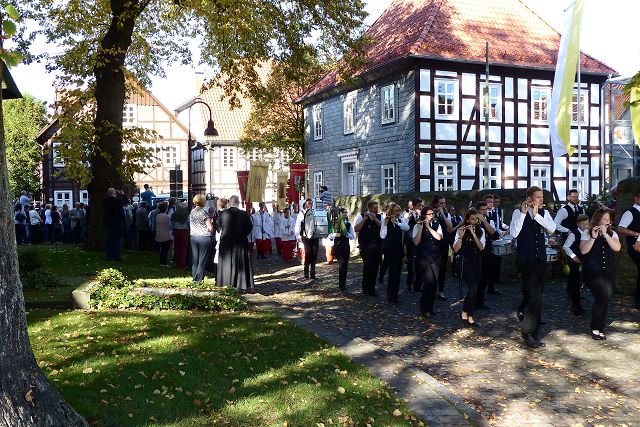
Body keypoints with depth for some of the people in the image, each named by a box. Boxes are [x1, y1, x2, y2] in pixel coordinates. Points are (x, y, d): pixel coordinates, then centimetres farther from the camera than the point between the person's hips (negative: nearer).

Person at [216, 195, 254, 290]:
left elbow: (218, 226, 5)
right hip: (240, 242, -1)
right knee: (240, 264, 6)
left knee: (226, 263, 11)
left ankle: (226, 283, 16)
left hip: (225, 241, 1)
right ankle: (241, 285, 8)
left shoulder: (223, 213, -7)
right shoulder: (244, 214, -10)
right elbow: (249, 227, -3)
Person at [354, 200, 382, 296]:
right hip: (365, 246, -4)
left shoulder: (379, 217, 9)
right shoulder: (361, 217, -1)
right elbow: (356, 229, -12)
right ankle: (365, 287, 8)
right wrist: (364, 219, -19)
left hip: (377, 246, 4)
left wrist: (375, 219, -17)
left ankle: (372, 289, 17)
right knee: (367, 266, -9)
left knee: (375, 267, 6)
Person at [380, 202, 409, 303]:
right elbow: (382, 236, -12)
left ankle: (394, 295, 18)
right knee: (393, 271, -10)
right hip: (389, 249, -4)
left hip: (399, 249, 4)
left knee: (398, 272, 6)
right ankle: (390, 295, 2)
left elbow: (407, 228, -17)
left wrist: (396, 222, -23)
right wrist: (385, 224, -19)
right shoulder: (385, 221, -3)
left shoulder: (402, 220, 4)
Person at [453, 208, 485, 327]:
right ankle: (464, 312, 1)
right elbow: (456, 250, -9)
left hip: (477, 262, 4)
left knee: (475, 289, 2)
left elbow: (481, 247, -7)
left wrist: (473, 233, -15)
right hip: (466, 262, -4)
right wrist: (461, 236, -21)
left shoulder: (480, 231, 6)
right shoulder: (461, 230, -3)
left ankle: (470, 316, 10)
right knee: (473, 287, -17)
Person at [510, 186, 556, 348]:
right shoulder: (518, 212, -8)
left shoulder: (544, 212, 5)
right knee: (535, 296, -12)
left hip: (540, 259, 5)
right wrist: (523, 213, -26)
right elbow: (514, 233, -22)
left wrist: (536, 214, -22)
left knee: (533, 294, 15)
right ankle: (529, 333, -2)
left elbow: (552, 228, -13)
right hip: (525, 260, -5)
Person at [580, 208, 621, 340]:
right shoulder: (587, 234, 0)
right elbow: (583, 250, -13)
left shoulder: (612, 234, 10)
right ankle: (596, 328, 0)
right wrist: (593, 237, -19)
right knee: (604, 297, -17)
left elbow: (617, 248, -9)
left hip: (608, 272, 4)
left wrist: (605, 234, -14)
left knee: (603, 299, 4)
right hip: (592, 272, -4)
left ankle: (599, 329, 18)